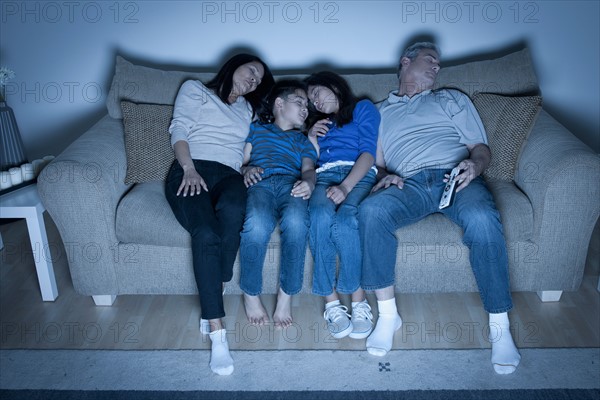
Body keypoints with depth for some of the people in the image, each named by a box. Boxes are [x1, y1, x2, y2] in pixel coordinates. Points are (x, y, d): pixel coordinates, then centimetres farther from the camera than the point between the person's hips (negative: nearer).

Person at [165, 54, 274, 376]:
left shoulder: (248, 110, 35)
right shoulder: (195, 90, 23)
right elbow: (179, 131, 9)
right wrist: (190, 169, -9)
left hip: (230, 175, 2)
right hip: (192, 171, -2)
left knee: (231, 211, -37)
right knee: (206, 233, -33)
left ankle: (211, 309, -25)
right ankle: (216, 332, -32)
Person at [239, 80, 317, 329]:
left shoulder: (303, 141, 36)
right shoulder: (256, 129, 33)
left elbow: (308, 169, 15)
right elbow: (242, 160, 21)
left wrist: (308, 183, -10)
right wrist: (246, 169, -5)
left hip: (290, 184, 1)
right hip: (259, 183, -1)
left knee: (296, 221, -38)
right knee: (257, 225, -38)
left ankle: (286, 295, -23)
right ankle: (250, 294, -15)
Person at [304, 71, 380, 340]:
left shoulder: (363, 108, 21)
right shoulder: (319, 122, 37)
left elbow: (368, 153, 3)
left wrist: (345, 187, -14)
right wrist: (311, 138, 11)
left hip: (359, 175, -3)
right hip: (325, 176, 3)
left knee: (344, 220, -37)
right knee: (320, 216, -34)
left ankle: (358, 300, -27)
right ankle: (332, 303, -31)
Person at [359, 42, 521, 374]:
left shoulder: (452, 99, 27)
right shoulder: (381, 113, 29)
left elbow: (481, 147, 16)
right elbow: (376, 163, 20)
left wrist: (475, 164, -8)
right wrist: (383, 178, -4)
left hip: (456, 178, 0)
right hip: (410, 185, 0)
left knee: (482, 219, -35)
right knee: (371, 210, -33)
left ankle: (500, 327, -22)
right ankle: (387, 315, -22)